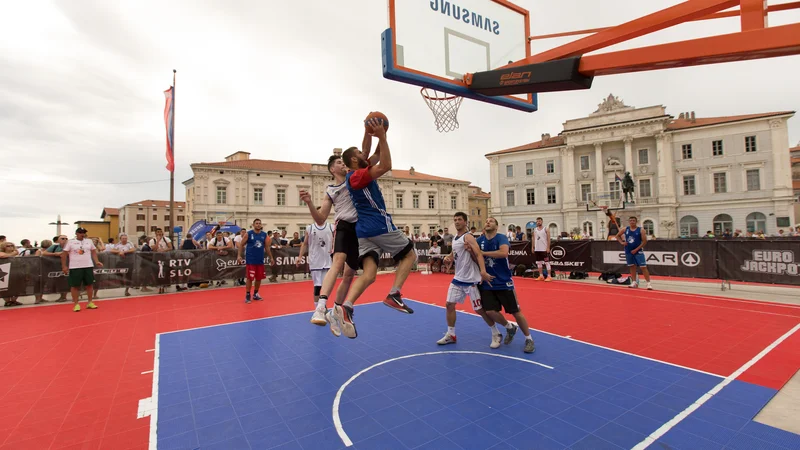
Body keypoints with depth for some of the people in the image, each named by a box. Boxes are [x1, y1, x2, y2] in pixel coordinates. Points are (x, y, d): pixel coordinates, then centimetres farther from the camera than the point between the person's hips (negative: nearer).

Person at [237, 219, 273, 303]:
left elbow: (267, 247, 13)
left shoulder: (264, 235, 5)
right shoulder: (248, 234, -4)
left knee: (259, 278, 9)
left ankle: (255, 294, 25)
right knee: (249, 278, -3)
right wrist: (239, 255, -9)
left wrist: (271, 258, 12)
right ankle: (247, 295, 8)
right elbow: (241, 245, -1)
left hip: (260, 260, 4)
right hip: (250, 260, -4)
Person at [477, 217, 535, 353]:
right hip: (487, 283, 4)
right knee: (490, 312, -3)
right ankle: (510, 328, 27)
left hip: (504, 282, -4)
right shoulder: (479, 240, 4)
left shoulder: (501, 238, -12)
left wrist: (483, 253, -27)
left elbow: (504, 252, -32)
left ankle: (529, 339, 24)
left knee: (516, 312, 3)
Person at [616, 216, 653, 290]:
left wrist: (636, 249, -14)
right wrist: (622, 242, -1)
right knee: (632, 267, 11)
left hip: (638, 251, -3)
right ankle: (634, 282, 19)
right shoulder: (625, 229, 4)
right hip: (628, 252, 4)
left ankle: (648, 283, -3)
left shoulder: (640, 230, -5)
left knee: (643, 267, -6)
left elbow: (644, 241, -8)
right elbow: (617, 235, 16)